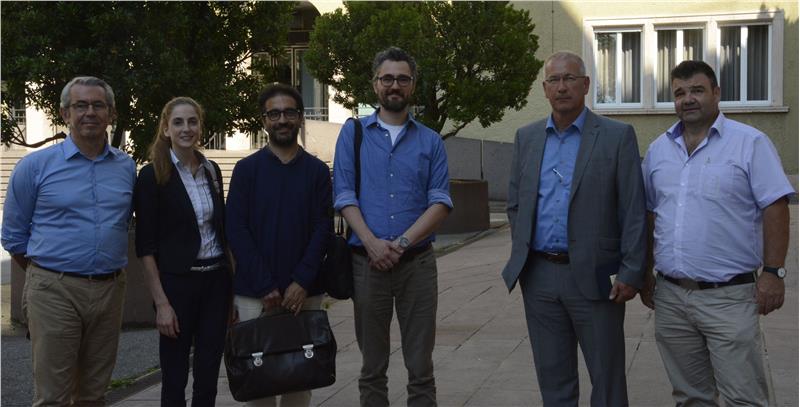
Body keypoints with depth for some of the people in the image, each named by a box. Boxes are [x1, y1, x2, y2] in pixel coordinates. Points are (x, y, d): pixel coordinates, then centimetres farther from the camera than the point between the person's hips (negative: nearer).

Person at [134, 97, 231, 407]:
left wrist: (233, 284, 10)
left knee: (208, 375, 9)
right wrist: (161, 303, -13)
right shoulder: (152, 175, -7)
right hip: (177, 282, -5)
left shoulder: (212, 170, 8)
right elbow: (145, 245, -9)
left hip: (216, 280, 5)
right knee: (175, 376, 4)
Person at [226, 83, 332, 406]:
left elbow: (323, 228, 1)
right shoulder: (247, 169, 4)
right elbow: (237, 230, -3)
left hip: (304, 292, 1)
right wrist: (265, 286, -11)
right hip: (255, 294, -1)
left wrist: (302, 282, -11)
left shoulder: (317, 171, 7)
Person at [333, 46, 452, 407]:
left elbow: (441, 202, 0)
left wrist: (402, 242, -14)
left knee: (421, 366, 3)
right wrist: (373, 243, -14)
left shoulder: (430, 141, 8)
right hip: (367, 262, 0)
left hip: (417, 262, 0)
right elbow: (344, 196, -1)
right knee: (372, 366, 9)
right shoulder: (353, 133, 7)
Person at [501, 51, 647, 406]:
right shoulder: (526, 137, 9)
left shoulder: (618, 136, -3)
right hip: (539, 276, 4)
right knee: (552, 379, 14)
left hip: (594, 276, -3)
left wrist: (631, 273, -10)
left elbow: (633, 212, -6)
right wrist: (522, 257, 8)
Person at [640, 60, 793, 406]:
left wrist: (773, 272, -13)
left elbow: (775, 208, -8)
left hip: (729, 296, -4)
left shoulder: (750, 143, -5)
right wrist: (644, 272, 13)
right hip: (669, 296, 5)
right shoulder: (659, 149, 10)